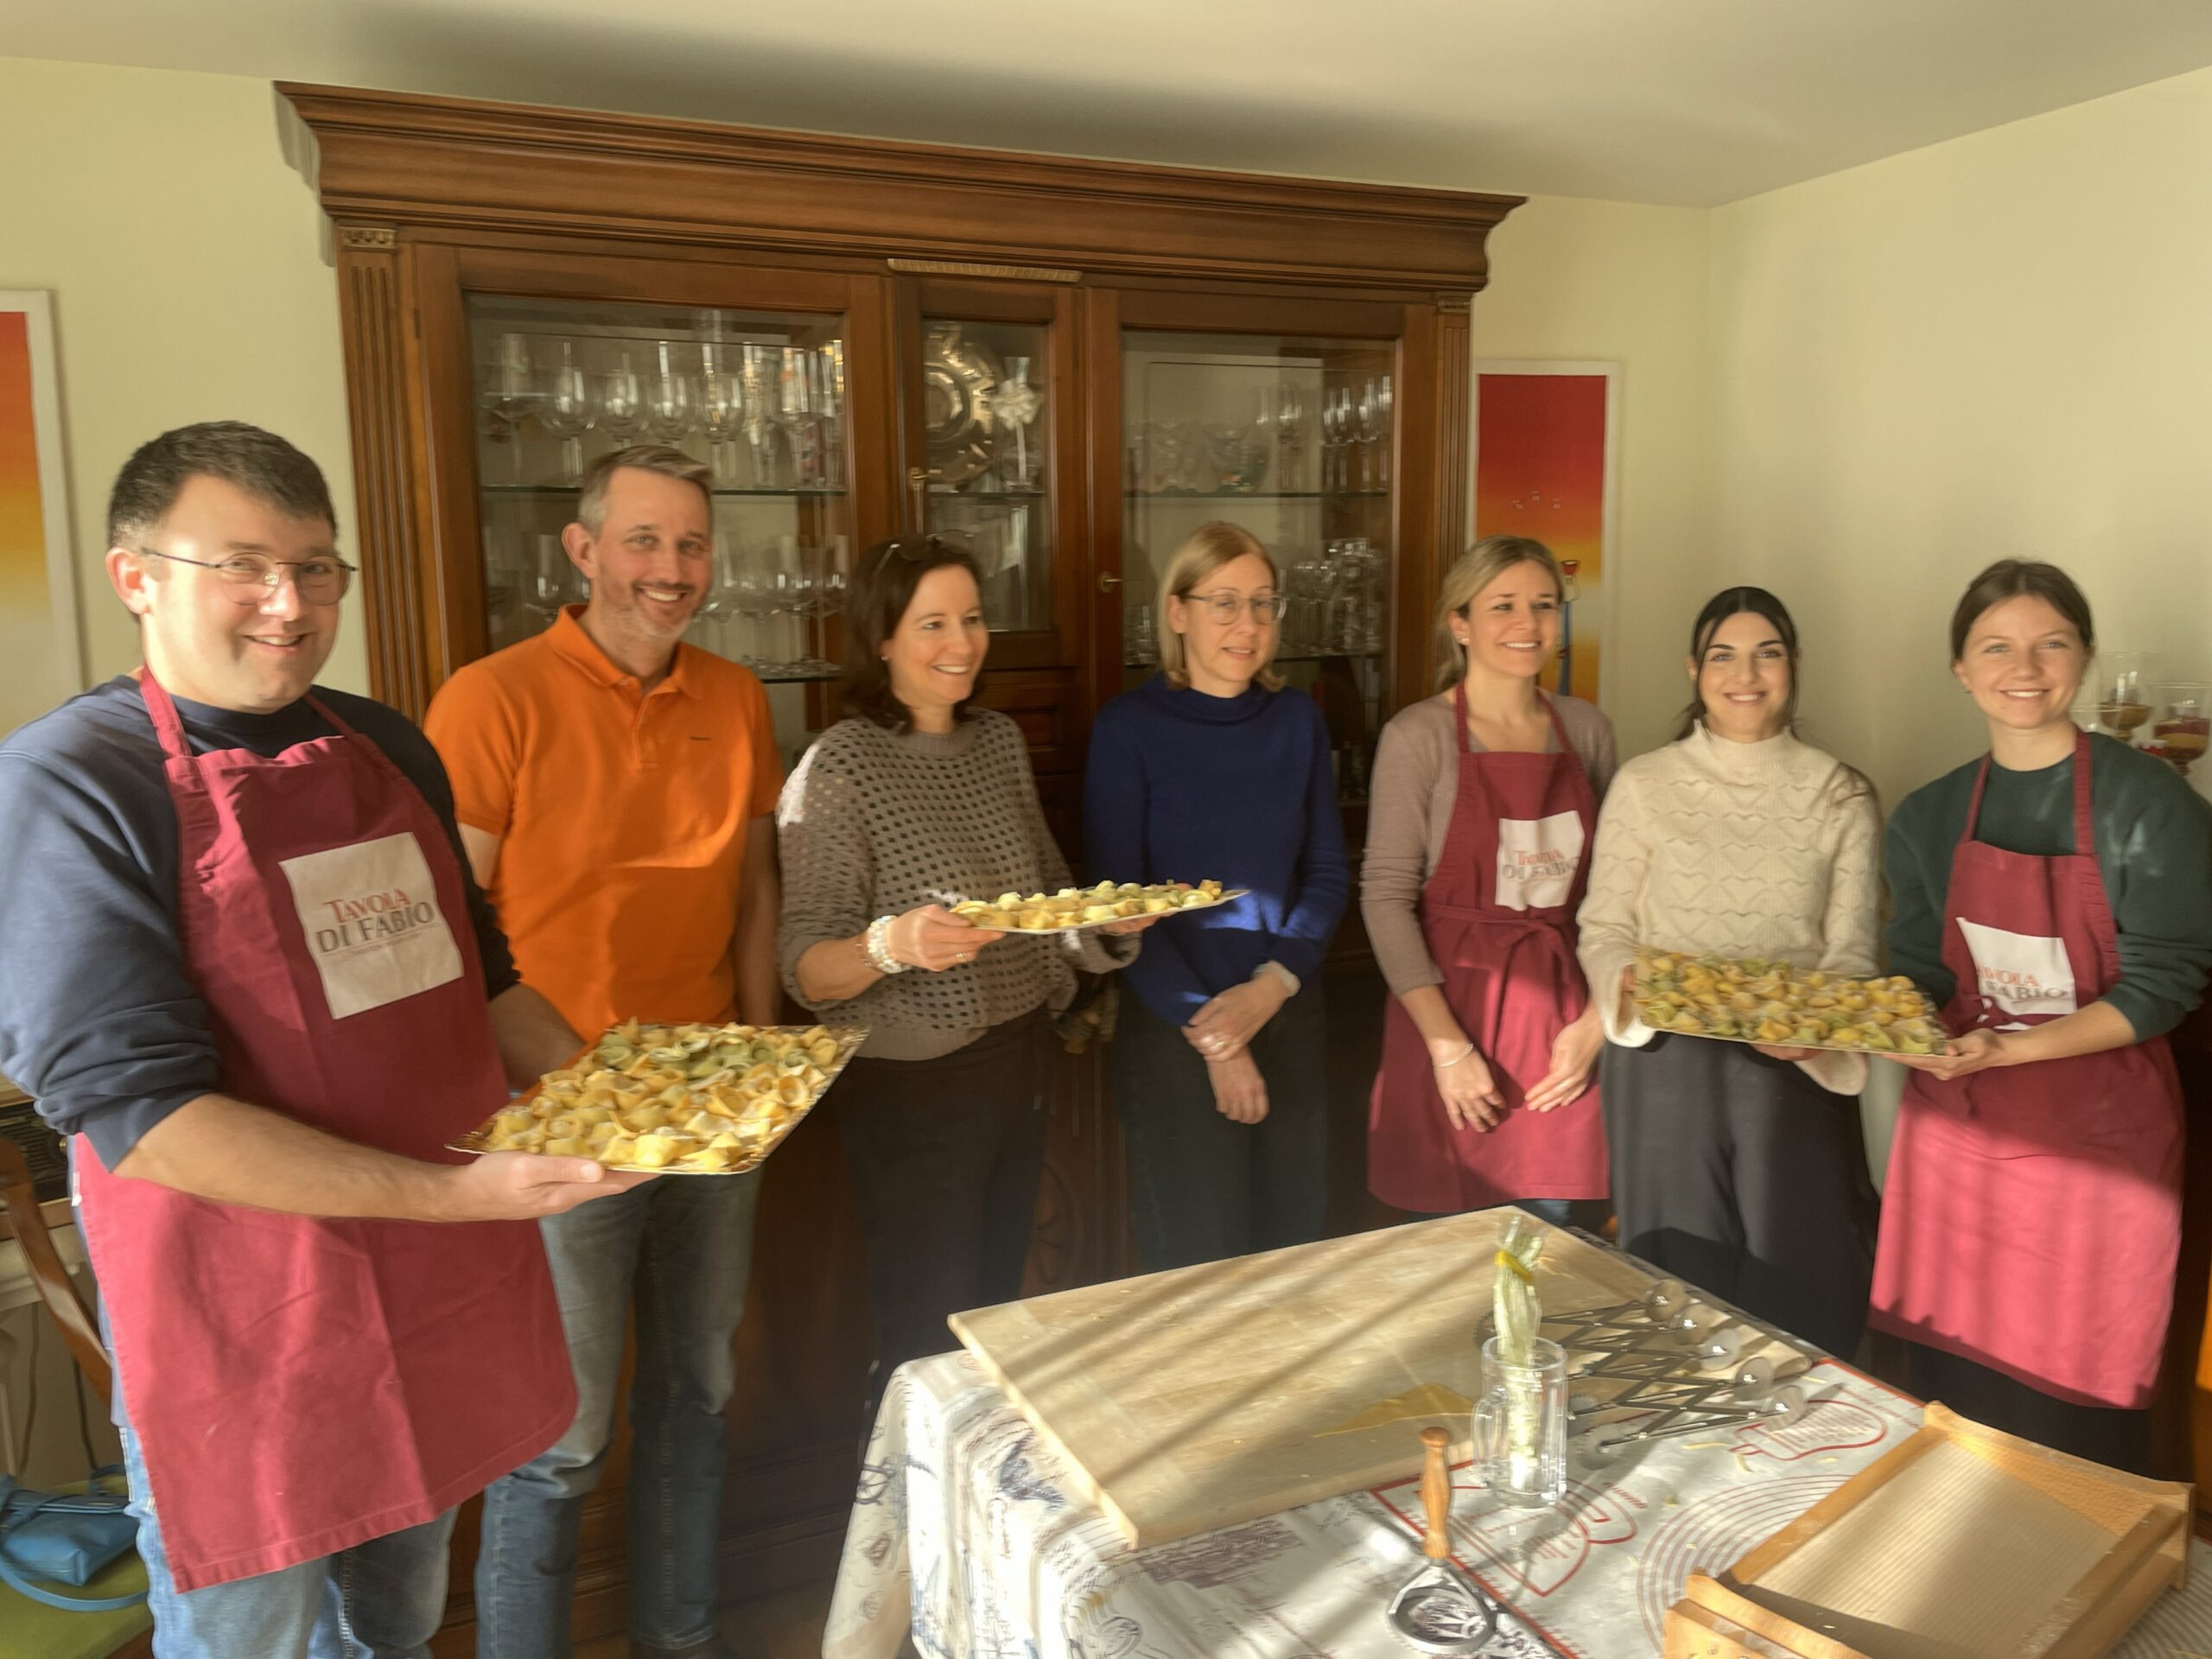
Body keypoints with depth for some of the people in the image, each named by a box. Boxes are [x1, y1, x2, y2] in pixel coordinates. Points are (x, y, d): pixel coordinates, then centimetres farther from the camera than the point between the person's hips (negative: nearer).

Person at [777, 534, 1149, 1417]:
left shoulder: (1001, 740, 5)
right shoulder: (841, 767, -15)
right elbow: (806, 970, -18)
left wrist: (1109, 921, -6)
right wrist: (892, 944, -38)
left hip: (1019, 1058, 7)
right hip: (911, 1084, -6)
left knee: (996, 1309, 21)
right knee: (928, 1342, 4)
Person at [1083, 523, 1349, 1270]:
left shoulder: (1296, 719, 4)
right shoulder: (1128, 728, -8)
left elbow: (1327, 872, 5)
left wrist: (1271, 987, -11)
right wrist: (1210, 1035, -11)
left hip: (1290, 1017, 4)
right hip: (1172, 1030, -4)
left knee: (1292, 1245, 13)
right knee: (1194, 1262, 7)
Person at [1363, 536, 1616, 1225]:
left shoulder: (1588, 729, 7)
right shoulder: (1418, 736, -7)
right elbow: (1386, 895, -10)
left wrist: (1597, 1019, 0)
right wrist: (1447, 1045, -14)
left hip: (1563, 1011, 4)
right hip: (1453, 1006, -3)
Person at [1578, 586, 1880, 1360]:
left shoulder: (1841, 795, 3)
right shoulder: (1644, 784, 1)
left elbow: (1852, 951, 0)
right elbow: (1603, 929, 2)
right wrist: (1632, 983, -19)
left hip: (1793, 1071, 1)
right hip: (1666, 1066, 0)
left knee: (1794, 1283, 7)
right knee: (1678, 1280, 10)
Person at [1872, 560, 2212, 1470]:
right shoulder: (1928, 817, 5)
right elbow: (1919, 984, 6)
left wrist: (2007, 1049, -25)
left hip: (2096, 1145, -3)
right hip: (1956, 1132, 4)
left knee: (2073, 1418, 4)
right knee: (1950, 1392, 12)